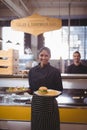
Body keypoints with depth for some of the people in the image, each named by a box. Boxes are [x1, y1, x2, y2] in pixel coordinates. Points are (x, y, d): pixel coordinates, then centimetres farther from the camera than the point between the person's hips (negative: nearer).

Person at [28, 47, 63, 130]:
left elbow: (59, 90, -3)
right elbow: (31, 89, 11)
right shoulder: (32, 71, 3)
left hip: (50, 104, -3)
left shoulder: (55, 71, -6)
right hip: (36, 103, 3)